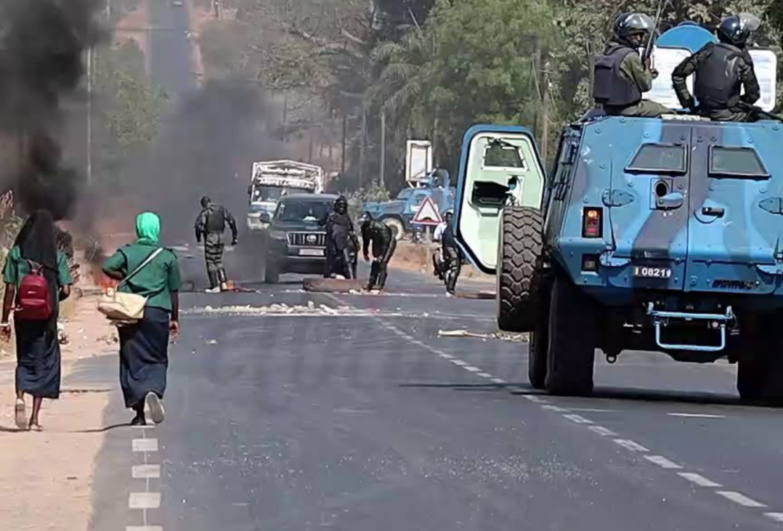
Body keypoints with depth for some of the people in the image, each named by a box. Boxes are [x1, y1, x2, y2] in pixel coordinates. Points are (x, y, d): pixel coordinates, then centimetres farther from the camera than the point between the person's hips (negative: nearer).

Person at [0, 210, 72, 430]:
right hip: (47, 318, -1)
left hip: (23, 315, 1)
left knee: (24, 360, 16)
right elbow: (65, 291, -5)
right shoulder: (57, 257, -3)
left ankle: (20, 397, -11)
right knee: (44, 362, 9)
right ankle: (35, 417, 5)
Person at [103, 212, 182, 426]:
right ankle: (154, 391, -24)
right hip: (157, 312, -1)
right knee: (156, 359, 8)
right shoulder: (167, 257, 3)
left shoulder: (127, 252, 2)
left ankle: (139, 413, 7)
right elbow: (174, 291, 5)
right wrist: (174, 318, 14)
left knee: (132, 360, 8)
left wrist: (125, 278, 3)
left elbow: (107, 267, -14)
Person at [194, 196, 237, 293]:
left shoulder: (205, 211, -8)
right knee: (219, 261, 18)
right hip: (220, 237, 6)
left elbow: (199, 224, -20)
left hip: (210, 238, -6)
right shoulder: (221, 209, 7)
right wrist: (234, 236, 7)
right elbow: (232, 221, 3)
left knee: (211, 262, 3)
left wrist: (198, 236, -3)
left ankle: (215, 286, 2)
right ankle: (223, 283, 14)